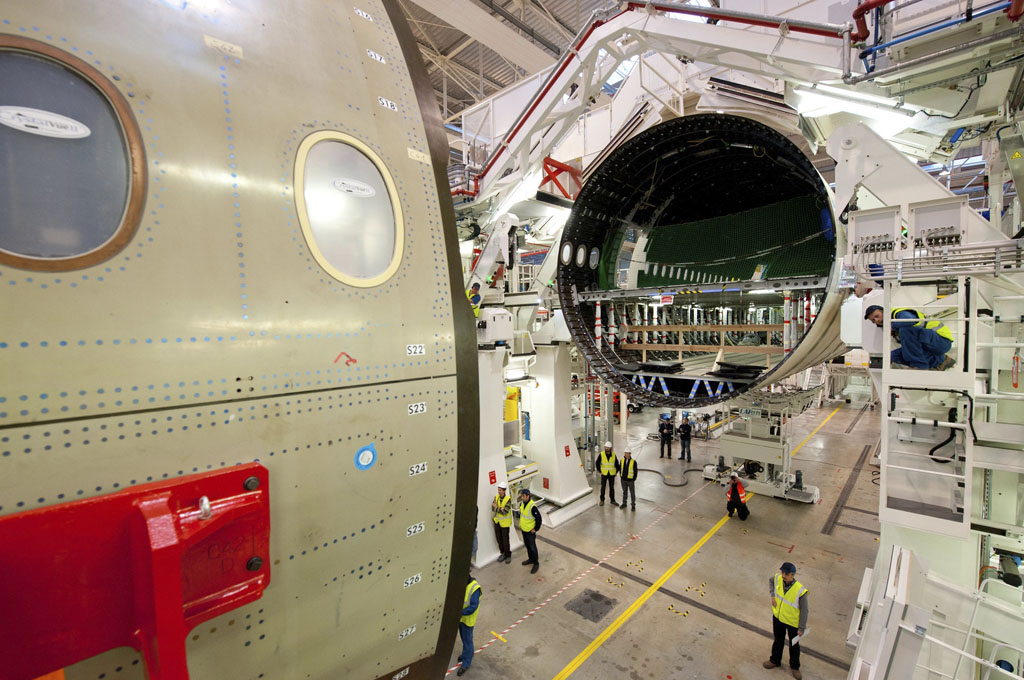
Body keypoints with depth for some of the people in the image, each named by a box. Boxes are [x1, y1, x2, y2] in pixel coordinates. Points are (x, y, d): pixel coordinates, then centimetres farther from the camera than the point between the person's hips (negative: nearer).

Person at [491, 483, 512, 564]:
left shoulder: (508, 499, -22)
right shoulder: (496, 497, -7)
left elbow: (505, 512, -27)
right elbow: (493, 509, -11)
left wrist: (496, 507, -20)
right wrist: (500, 509, -27)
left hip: (505, 522, -5)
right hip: (497, 521, 5)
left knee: (505, 540, 2)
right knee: (499, 538, 13)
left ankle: (508, 555, 22)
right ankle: (503, 553, 33)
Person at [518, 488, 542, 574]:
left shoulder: (532, 507, -29)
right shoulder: (521, 504, -7)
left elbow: (539, 519, -23)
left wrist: (535, 529, -16)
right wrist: (520, 524, 14)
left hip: (530, 531, -7)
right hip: (523, 529, 7)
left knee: (532, 547, 5)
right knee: (527, 545, 23)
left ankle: (536, 563, 21)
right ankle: (531, 559, 42)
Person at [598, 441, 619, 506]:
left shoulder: (614, 455, -4)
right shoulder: (601, 454, -8)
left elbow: (617, 464, 6)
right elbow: (597, 463, 0)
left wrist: (616, 472, 4)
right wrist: (600, 471, -1)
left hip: (612, 474, 1)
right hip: (604, 474, -1)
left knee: (612, 487, 9)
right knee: (603, 487, 3)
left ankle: (612, 500, 20)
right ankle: (602, 500, 14)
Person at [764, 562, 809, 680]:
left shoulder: (800, 591, -32)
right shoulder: (777, 579, -21)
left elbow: (804, 610, -19)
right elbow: (770, 579, 6)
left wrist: (801, 628, -11)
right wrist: (772, 595, -5)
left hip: (793, 622, -3)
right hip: (778, 617, 3)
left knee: (794, 645, 21)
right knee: (778, 641, 25)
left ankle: (794, 667, 46)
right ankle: (775, 661, 47)